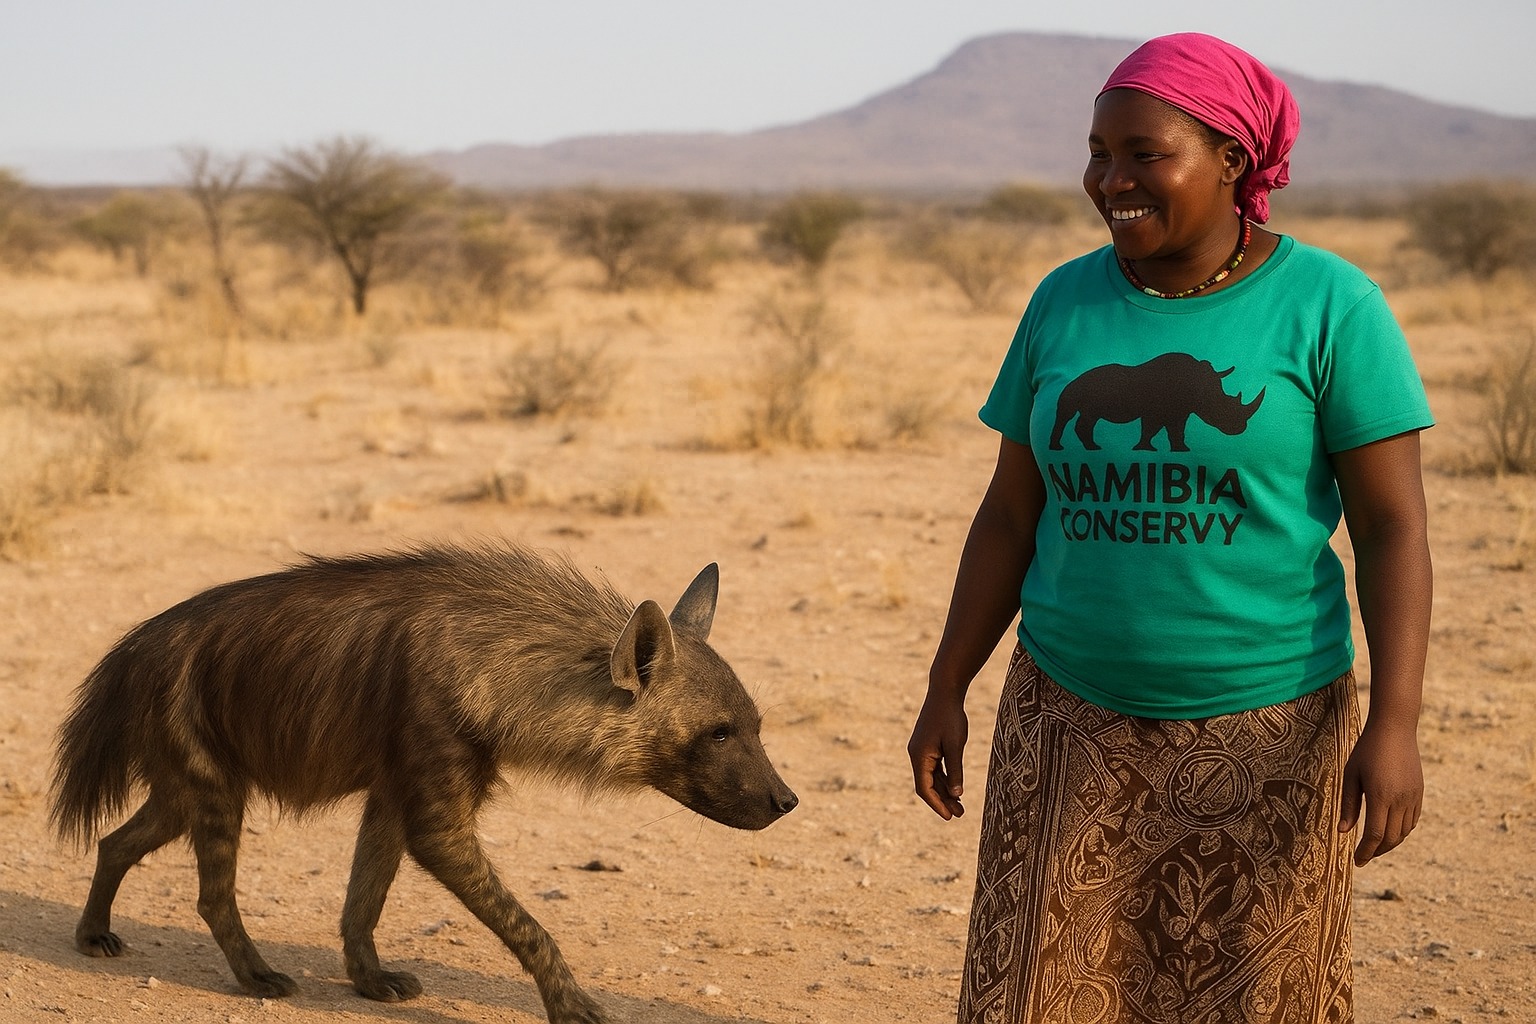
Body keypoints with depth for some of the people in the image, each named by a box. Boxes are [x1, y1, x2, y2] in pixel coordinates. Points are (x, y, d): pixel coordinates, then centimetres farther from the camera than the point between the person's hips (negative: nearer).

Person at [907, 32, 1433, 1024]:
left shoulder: (1330, 306, -8)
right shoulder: (1064, 303, 4)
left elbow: (1393, 526, -10)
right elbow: (1011, 514, 9)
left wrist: (1394, 725, -18)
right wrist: (946, 691, 7)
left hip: (1264, 729, -3)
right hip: (1076, 727, 3)